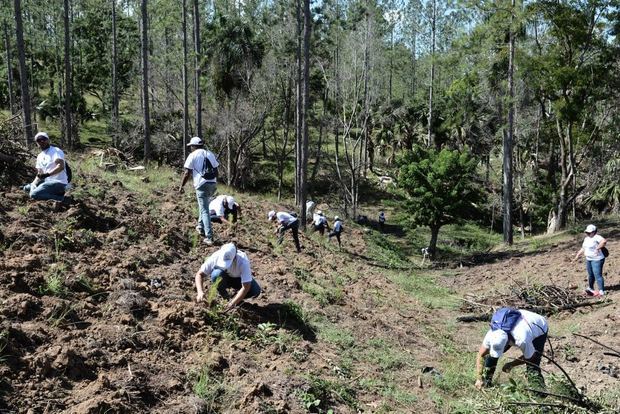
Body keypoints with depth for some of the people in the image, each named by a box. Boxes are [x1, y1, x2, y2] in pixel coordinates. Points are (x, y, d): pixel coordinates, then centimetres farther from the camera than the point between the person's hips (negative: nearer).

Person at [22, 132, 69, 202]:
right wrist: (33, 184, -1)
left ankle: (59, 197, -14)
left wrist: (48, 174, -34)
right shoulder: (40, 156, 16)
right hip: (48, 181, 9)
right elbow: (40, 174, 17)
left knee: (34, 194, -24)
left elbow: (61, 166, -25)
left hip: (59, 183, -9)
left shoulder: (56, 151, -9)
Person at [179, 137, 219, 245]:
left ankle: (209, 237, -10)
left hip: (202, 185, -6)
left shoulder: (193, 155, -1)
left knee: (204, 211, -5)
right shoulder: (210, 154, 15)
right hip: (213, 184, 6)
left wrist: (181, 186, 3)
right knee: (203, 206, 27)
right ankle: (201, 227, 36)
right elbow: (216, 170, 14)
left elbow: (187, 173, -5)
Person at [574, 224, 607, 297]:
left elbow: (604, 241, -39)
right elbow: (583, 248, 22)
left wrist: (597, 248, -36)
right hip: (588, 259, 9)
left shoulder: (596, 237, -19)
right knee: (590, 275, 20)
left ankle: (602, 291, -3)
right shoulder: (586, 239, 11)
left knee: (598, 275, -9)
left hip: (597, 260, -9)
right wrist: (578, 254, 15)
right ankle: (590, 289, 34)